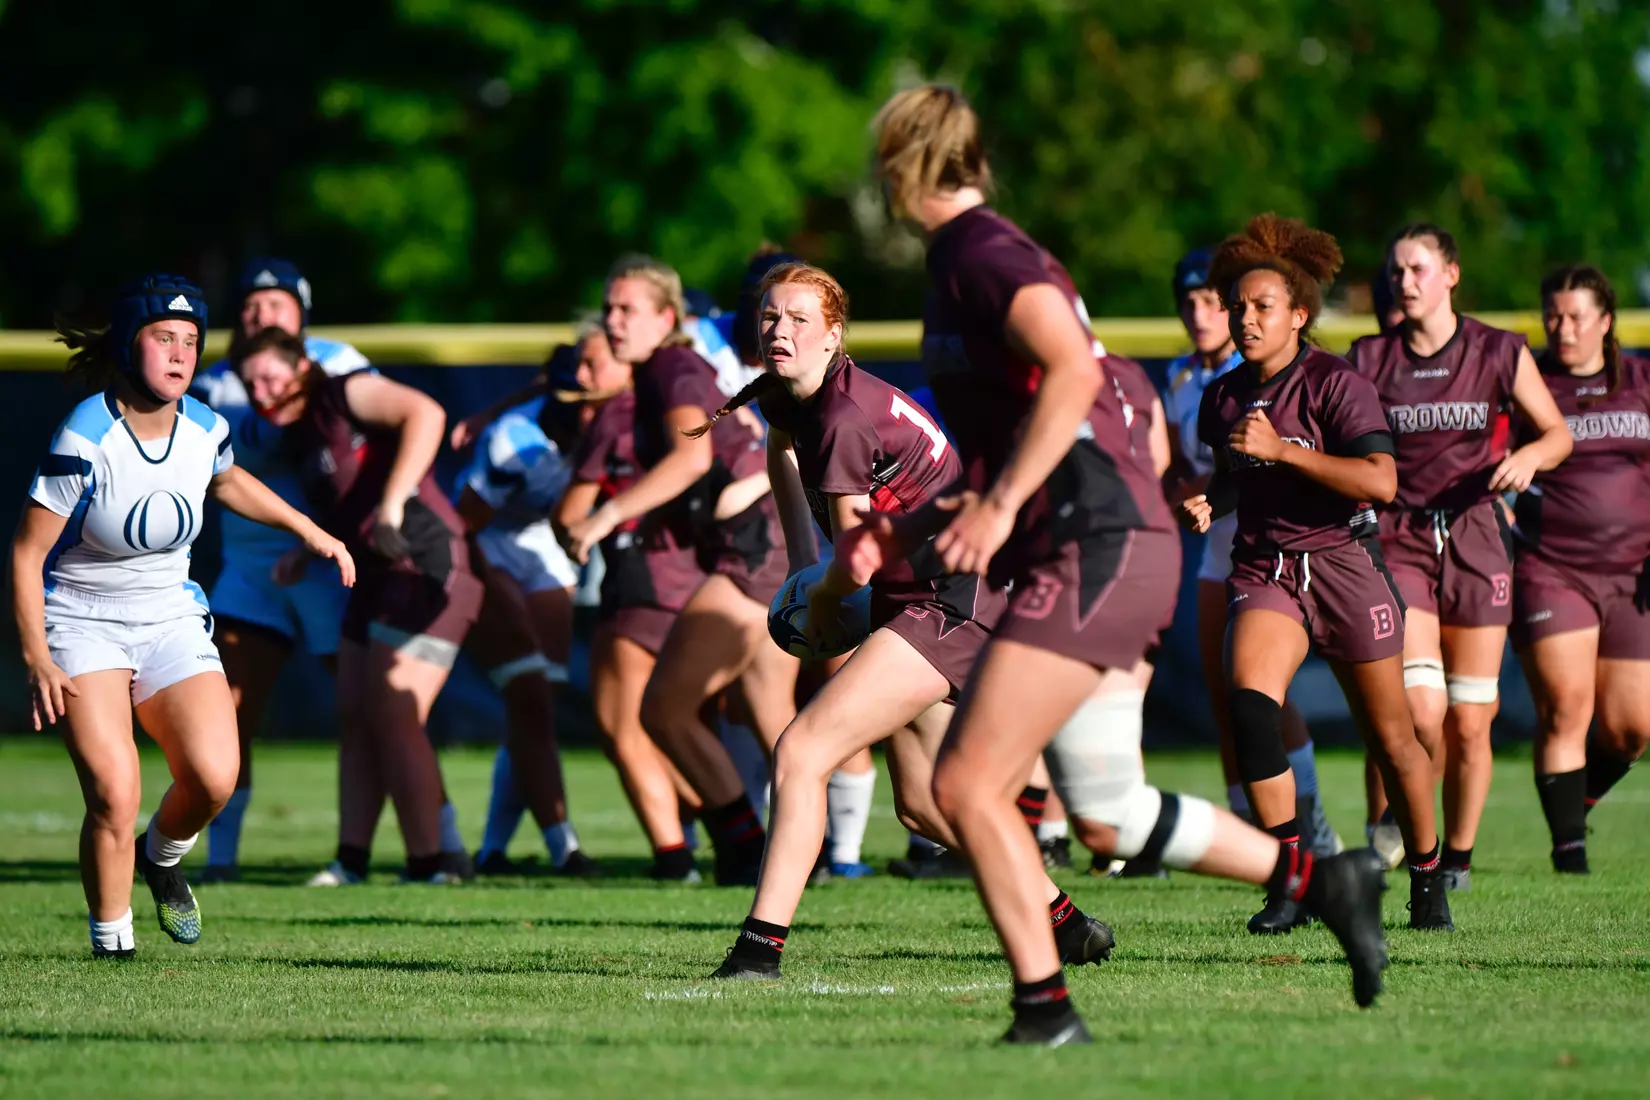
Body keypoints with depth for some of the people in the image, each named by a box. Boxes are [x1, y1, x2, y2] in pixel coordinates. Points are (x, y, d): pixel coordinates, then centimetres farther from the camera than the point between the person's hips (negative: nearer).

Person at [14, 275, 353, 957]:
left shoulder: (205, 429, -5)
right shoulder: (85, 440, -21)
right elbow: (27, 552, -15)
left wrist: (308, 530, 20)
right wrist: (37, 658, -20)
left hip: (171, 620, 4)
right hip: (82, 622, -4)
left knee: (214, 778, -15)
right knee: (114, 795, -20)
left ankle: (162, 857, 18)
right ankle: (111, 946, -2)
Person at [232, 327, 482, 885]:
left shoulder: (349, 395, -11)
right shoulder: (299, 439, 15)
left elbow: (425, 414, -29)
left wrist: (393, 502, -36)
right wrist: (307, 554, 11)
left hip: (424, 571, -10)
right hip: (375, 583, 10)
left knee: (393, 720, -11)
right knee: (355, 719, 8)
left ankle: (432, 863, -6)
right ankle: (351, 860, 12)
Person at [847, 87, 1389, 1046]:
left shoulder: (983, 253, -9)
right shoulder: (971, 257, 22)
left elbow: (1072, 371, -25)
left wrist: (999, 505, -24)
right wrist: (904, 532, 20)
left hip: (1097, 549, -10)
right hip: (1112, 552, 10)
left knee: (968, 784, -12)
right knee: (1111, 814, 15)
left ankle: (1046, 1008, -11)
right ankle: (1320, 880, 19)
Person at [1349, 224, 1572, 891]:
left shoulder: (1499, 353, 1)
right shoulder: (1370, 360, 3)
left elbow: (1557, 434, 9)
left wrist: (1528, 457, -13)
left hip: (1475, 539, 0)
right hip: (1398, 540, 0)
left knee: (1470, 722, 2)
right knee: (1421, 708, -18)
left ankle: (1458, 857, 20)